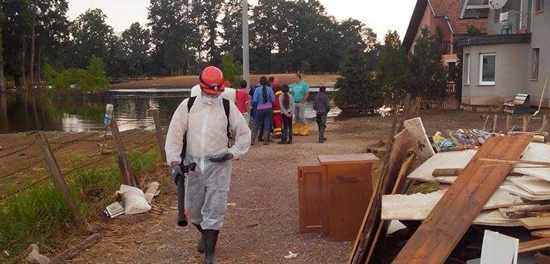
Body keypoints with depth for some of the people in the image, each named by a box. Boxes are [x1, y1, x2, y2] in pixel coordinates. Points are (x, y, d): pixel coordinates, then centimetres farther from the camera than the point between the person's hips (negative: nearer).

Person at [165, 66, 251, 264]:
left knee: (214, 211, -6)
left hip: (219, 166, -2)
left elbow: (244, 134, 5)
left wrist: (231, 153, -7)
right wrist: (175, 162, -11)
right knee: (193, 210, 13)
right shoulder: (187, 106, -2)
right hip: (192, 164, 2)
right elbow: (174, 135, -4)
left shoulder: (228, 107, -4)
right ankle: (206, 235, 45)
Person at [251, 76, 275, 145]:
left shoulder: (257, 89, -10)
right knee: (267, 124, 9)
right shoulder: (270, 89, -6)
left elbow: (254, 100, -12)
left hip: (260, 109, -1)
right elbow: (273, 99, -6)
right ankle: (265, 141, 9)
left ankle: (252, 140, 13)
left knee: (256, 125, 10)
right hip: (268, 108, 1)